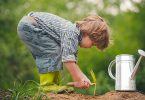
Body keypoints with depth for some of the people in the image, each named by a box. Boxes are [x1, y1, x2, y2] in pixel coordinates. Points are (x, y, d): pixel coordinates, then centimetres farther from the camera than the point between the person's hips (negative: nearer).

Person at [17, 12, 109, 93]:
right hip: (28, 25, -10)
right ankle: (48, 86, -14)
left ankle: (53, 84, 10)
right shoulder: (71, 32, -25)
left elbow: (73, 62, 7)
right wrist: (78, 80, -25)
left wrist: (83, 78, -4)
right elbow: (67, 58, -31)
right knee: (53, 52, -17)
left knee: (55, 55, 10)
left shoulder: (75, 35, 6)